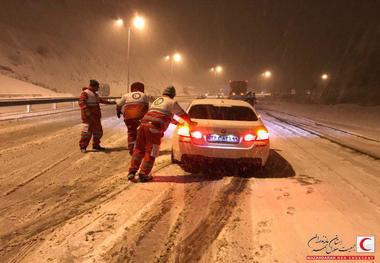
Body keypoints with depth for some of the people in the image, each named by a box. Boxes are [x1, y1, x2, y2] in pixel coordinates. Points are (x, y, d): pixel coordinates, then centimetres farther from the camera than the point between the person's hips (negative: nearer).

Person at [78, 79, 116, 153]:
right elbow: (82, 103, -22)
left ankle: (96, 146, 26)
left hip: (95, 116, 10)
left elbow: (100, 100, 33)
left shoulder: (95, 94, 19)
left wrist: (110, 102, 34)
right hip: (88, 117, -10)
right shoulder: (85, 93, -11)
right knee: (87, 131, -9)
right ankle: (83, 147, 1)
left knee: (98, 131, 14)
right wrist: (87, 111, -34)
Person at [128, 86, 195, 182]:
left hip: (143, 124, 7)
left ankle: (132, 172, 10)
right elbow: (183, 114, 16)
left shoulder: (157, 100, 30)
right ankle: (143, 174, 2)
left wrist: (176, 122, 51)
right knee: (151, 151, 1)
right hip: (154, 128, -7)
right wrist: (190, 122, 34)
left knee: (139, 149, 14)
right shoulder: (172, 102, 8)